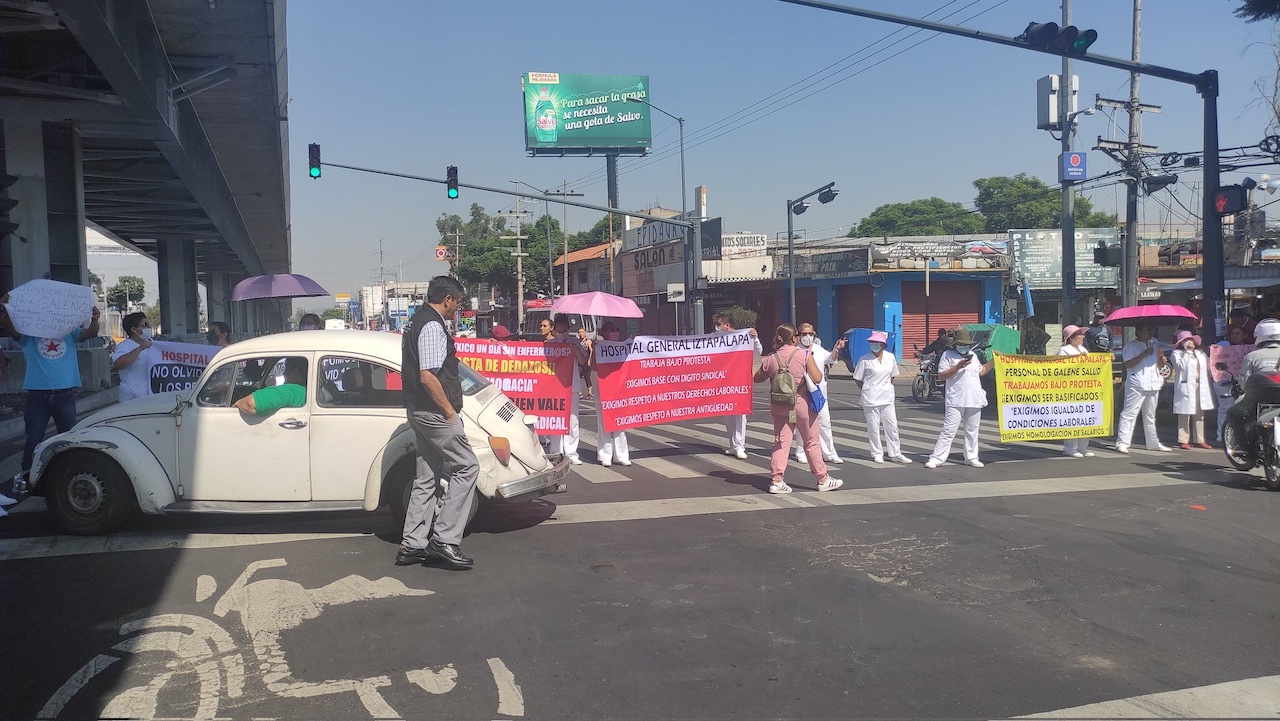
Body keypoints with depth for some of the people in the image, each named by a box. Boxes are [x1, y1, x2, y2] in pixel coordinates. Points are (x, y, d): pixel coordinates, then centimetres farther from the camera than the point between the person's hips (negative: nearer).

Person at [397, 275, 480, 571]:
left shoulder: (416, 322, 15)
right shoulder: (433, 327, -17)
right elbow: (428, 377, -25)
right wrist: (450, 411, -15)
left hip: (418, 410, 10)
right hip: (434, 411, -10)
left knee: (427, 476, 14)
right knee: (466, 467, -4)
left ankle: (412, 544, 17)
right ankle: (445, 540, -5)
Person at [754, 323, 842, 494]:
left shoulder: (771, 358, -2)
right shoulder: (804, 354, -12)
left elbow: (757, 379, 10)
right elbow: (817, 378, -12)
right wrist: (812, 363, 5)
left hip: (778, 406, 3)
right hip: (801, 403, -3)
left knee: (781, 442, 8)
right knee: (812, 443, 9)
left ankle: (776, 480, 4)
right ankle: (822, 479, 20)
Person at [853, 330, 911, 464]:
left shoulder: (890, 357, 3)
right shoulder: (864, 360, -6)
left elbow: (893, 376, 16)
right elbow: (857, 379, 1)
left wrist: (886, 387, 9)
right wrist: (868, 390, 5)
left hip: (887, 398, 3)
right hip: (871, 398, -3)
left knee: (892, 426, 5)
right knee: (873, 427, 2)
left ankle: (895, 454, 13)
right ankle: (877, 454, 13)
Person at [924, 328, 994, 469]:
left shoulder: (973, 355, 16)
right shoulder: (948, 355, -1)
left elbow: (981, 372, 25)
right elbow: (941, 375, -8)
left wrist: (993, 361, 18)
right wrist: (958, 367, -17)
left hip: (974, 401, 6)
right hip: (955, 401, -5)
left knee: (972, 430, 12)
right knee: (948, 431, -9)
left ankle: (971, 457, 22)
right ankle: (936, 458, -7)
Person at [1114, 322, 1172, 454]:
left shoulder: (1154, 345, 18)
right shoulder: (1130, 346, -3)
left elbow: (1159, 365, 23)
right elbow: (1128, 364, -16)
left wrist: (1162, 359, 1)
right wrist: (1144, 354, -19)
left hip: (1153, 384, 7)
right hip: (1136, 385, -7)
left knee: (1150, 416, 16)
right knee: (1129, 414, -10)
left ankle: (1153, 443, 24)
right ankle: (1122, 443, -12)